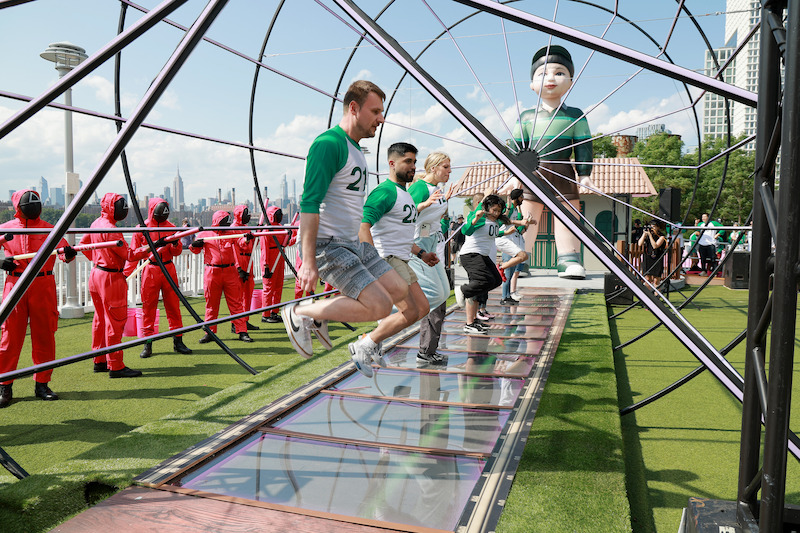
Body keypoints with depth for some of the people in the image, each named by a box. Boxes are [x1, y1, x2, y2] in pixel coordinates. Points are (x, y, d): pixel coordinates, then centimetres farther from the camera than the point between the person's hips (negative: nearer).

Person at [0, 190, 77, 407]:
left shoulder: (48, 228, 6)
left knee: (44, 336, 3)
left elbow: (62, 248, -8)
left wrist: (68, 252, -31)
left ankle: (42, 384, 14)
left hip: (43, 285, 0)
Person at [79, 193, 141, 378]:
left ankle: (100, 361, 24)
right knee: (115, 321, -5)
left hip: (96, 273, 10)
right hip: (111, 278, -10)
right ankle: (115, 366, -2)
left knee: (100, 319, 15)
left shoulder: (96, 224, 10)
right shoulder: (110, 229, -20)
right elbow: (128, 254, -21)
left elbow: (83, 244, 22)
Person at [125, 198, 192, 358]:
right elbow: (133, 253, 1)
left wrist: (175, 244, -13)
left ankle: (178, 341, 11)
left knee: (173, 305, 4)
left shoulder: (171, 227, 6)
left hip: (168, 269, 2)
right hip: (150, 270, -2)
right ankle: (148, 343, 9)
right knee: (148, 306, 1)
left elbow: (177, 252, 7)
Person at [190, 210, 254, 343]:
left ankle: (242, 332, 2)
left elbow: (241, 242, -7)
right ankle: (210, 332, 16)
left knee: (236, 302, -1)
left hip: (230, 272, 1)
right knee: (211, 304, 6)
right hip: (212, 272, -1)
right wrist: (195, 245, -9)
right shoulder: (204, 234, 6)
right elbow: (196, 250, 14)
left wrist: (247, 238, -29)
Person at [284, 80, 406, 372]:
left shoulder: (356, 149, 16)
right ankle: (300, 314, -1)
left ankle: (322, 315, 17)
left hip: (354, 243, 10)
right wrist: (308, 262, -27)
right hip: (328, 245, -10)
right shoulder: (329, 143, -15)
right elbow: (309, 203, -22)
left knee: (399, 290, 10)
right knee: (380, 307, -16)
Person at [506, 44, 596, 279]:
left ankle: (569, 261, 3)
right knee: (528, 218, 2)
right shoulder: (526, 117, 7)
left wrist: (584, 174, 1)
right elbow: (515, 147, 8)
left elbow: (583, 146, 8)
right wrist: (515, 175, 2)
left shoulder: (575, 116, 7)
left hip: (563, 174, 0)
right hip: (531, 174, 0)